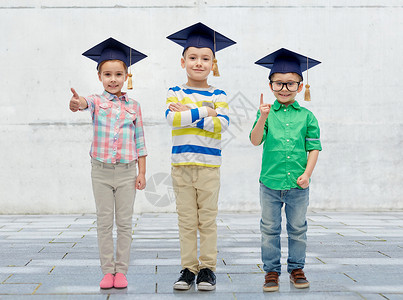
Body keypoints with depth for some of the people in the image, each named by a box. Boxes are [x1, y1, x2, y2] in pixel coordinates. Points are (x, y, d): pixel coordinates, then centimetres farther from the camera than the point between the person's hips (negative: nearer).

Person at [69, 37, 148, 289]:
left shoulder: (133, 105, 4)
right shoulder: (97, 101, 0)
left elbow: (140, 141, 6)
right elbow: (87, 103, -26)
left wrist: (142, 172, 2)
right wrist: (78, 103, -51)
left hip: (127, 171, 1)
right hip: (101, 171, 0)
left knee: (124, 223, 4)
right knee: (104, 223, 5)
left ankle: (121, 271, 13)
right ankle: (107, 271, 12)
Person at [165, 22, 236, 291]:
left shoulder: (218, 95, 5)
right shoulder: (175, 93, 5)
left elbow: (222, 124, -11)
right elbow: (172, 118, -13)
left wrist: (188, 114, -13)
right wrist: (205, 112, -13)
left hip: (209, 165, 0)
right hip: (181, 164, 1)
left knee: (208, 219, 3)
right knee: (186, 220, 5)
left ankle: (207, 268, 11)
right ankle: (188, 268, 12)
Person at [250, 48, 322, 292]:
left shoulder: (307, 116, 3)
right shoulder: (267, 113, 1)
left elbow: (314, 147, 3)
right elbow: (255, 141, -10)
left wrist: (307, 174, -8)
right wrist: (262, 119, -26)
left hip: (298, 184, 1)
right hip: (270, 182, 0)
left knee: (298, 229, 10)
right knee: (270, 230, 6)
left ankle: (297, 269, 24)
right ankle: (271, 271, 17)